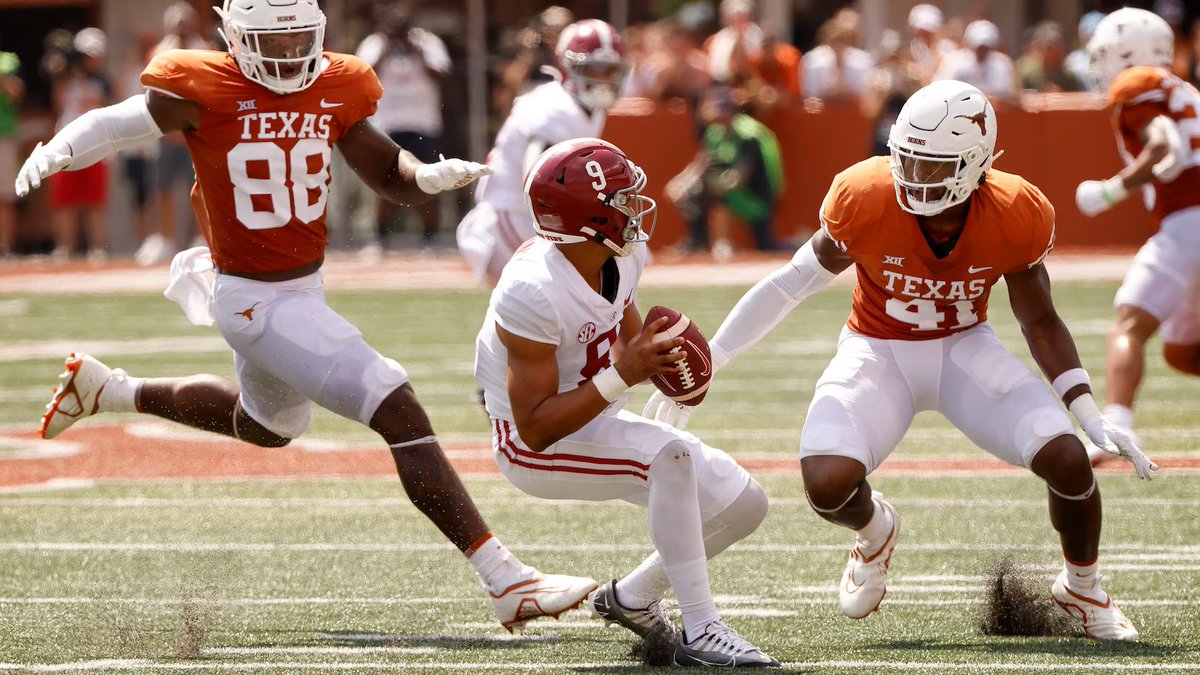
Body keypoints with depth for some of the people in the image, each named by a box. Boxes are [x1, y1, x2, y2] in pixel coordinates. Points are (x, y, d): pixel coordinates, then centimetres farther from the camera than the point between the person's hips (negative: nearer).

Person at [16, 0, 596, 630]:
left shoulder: (333, 89, 0)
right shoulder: (204, 92, -17)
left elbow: (389, 174, 5)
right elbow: (114, 124, -7)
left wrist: (430, 176, -16)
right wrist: (54, 152, -24)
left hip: (303, 287, 9)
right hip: (258, 303, -9)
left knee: (266, 425, 36)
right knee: (399, 411, -18)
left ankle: (105, 390, 53)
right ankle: (506, 581, -19)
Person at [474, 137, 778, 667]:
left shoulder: (624, 256, -7)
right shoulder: (533, 292, -31)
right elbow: (536, 429, -28)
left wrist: (659, 358, -10)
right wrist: (622, 376, -35)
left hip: (597, 424, 9)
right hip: (537, 448, -9)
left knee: (744, 504, 5)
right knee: (672, 456, -34)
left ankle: (632, 598, 22)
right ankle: (700, 633, -30)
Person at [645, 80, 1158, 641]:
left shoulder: (1014, 220, -20)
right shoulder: (865, 201, -24)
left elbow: (1040, 322, -3)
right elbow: (794, 283, -10)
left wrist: (1094, 420, -9)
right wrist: (700, 365, -9)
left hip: (965, 347, 1)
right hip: (878, 349, -1)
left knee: (1067, 459, -20)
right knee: (828, 484, -27)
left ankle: (1082, 590, 13)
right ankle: (874, 532, 15)